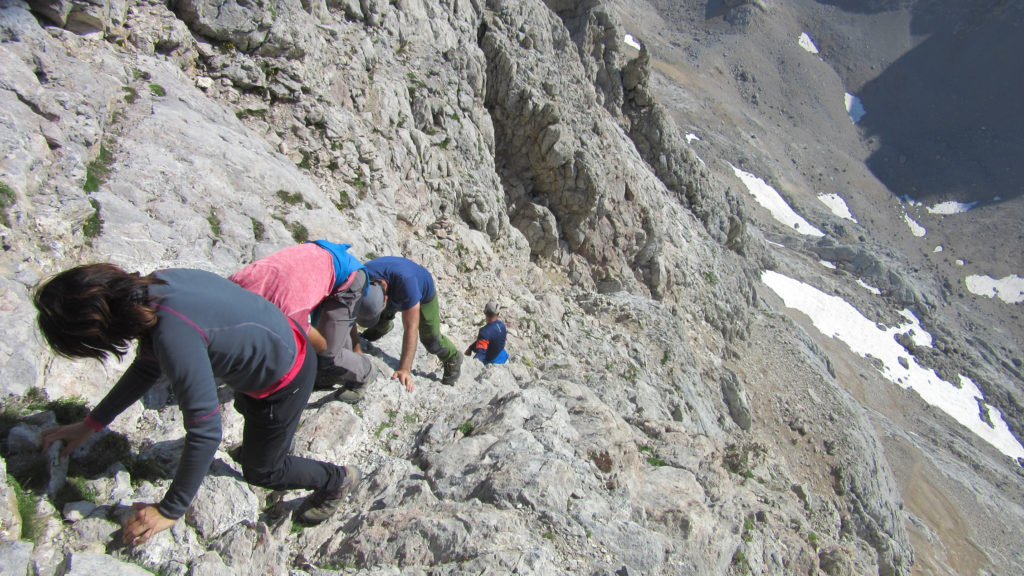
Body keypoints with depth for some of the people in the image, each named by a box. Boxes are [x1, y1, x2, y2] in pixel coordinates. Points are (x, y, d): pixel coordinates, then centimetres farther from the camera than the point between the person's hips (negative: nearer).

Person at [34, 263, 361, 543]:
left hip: (282, 381, -8)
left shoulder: (175, 336, -39)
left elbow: (205, 431, -32)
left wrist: (170, 511, -20)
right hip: (283, 340, 8)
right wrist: (90, 424, 8)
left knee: (260, 471, 16)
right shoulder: (152, 287, -13)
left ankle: (339, 480, 37)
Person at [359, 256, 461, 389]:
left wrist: (404, 369, -51)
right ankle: (384, 327, 36)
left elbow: (411, 328, -49)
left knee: (431, 341, -5)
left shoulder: (404, 280, -50)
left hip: (423, 293, -4)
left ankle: (453, 359, 26)